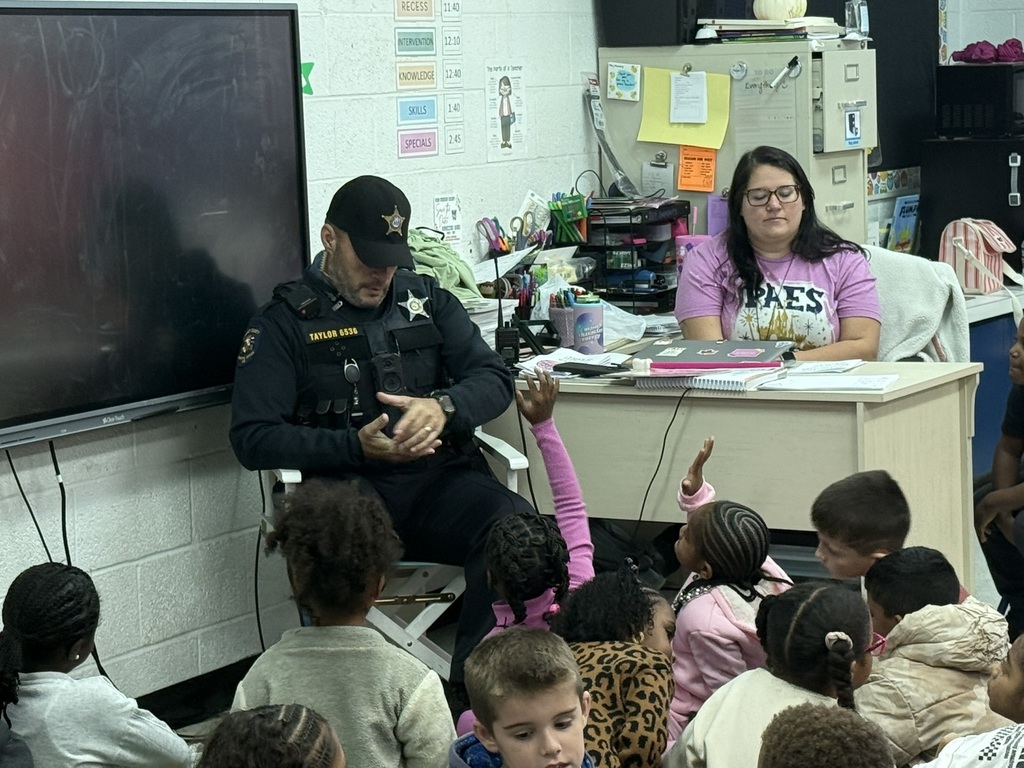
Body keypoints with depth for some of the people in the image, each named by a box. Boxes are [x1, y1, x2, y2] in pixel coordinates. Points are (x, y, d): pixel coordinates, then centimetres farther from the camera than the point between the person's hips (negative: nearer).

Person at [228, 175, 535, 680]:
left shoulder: (426, 299, 20)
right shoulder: (285, 321, 8)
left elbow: (494, 380, 13)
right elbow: (252, 439, -2)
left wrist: (443, 408, -12)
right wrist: (357, 446, -15)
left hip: (440, 478, 3)